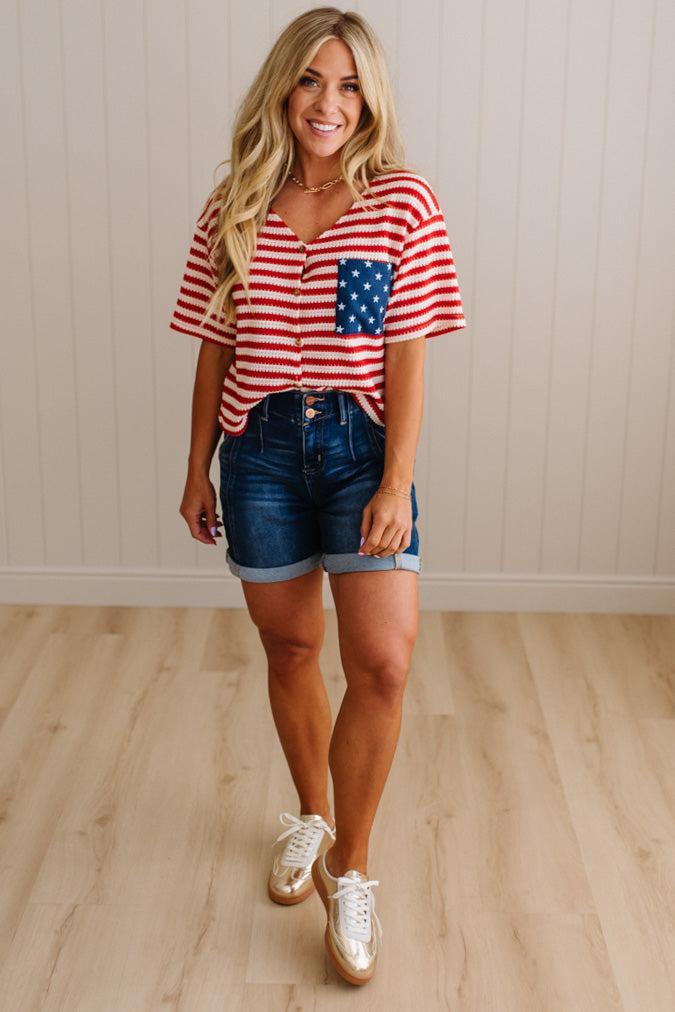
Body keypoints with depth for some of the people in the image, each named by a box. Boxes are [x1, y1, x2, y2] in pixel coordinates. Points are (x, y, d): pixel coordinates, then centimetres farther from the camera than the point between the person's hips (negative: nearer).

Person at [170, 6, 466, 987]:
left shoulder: (404, 201, -4)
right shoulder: (234, 209, 3)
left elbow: (408, 356, -7)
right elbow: (214, 352, 7)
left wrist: (397, 483, -12)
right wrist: (197, 467, 8)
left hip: (362, 444, -2)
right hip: (260, 447, 2)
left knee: (383, 663, -10)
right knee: (290, 647, 14)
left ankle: (350, 868, 10)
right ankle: (310, 816, 38)